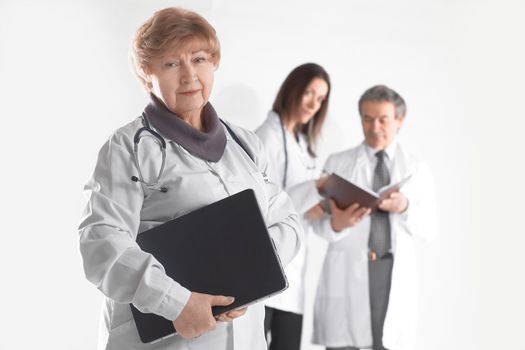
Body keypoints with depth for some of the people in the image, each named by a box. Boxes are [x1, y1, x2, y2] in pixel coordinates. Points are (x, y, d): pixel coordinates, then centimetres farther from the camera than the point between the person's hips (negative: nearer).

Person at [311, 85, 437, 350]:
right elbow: (320, 223, 0)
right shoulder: (337, 164, 7)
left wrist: (405, 208, -15)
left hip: (396, 278, 1)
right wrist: (336, 224, -24)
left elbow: (429, 229, 6)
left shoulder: (417, 170, 12)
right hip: (346, 275, -1)